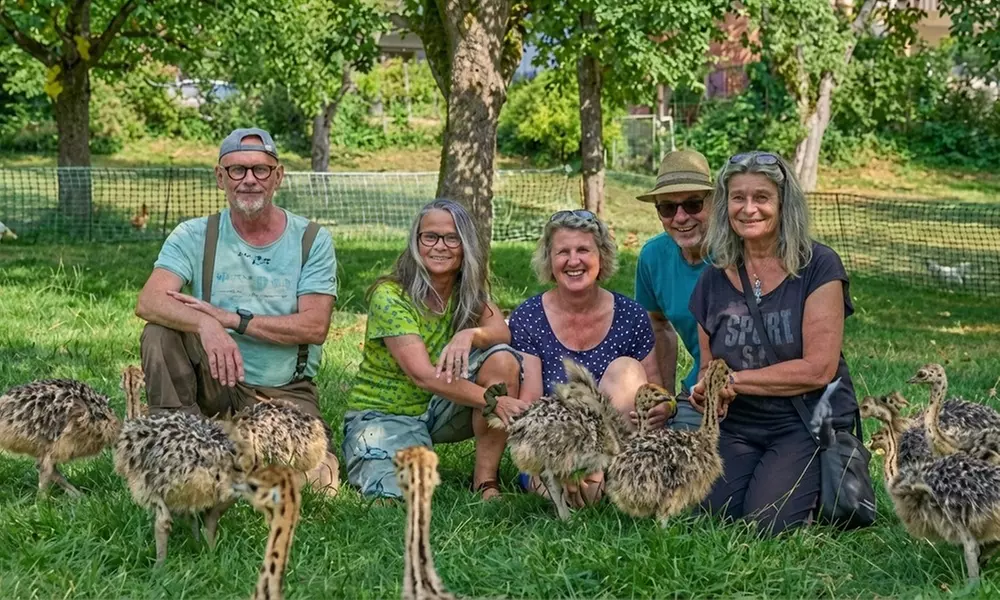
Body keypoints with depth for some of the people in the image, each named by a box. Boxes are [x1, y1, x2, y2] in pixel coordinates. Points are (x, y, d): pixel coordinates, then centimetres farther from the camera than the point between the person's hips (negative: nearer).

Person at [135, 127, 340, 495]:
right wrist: (206, 324, -38)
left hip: (286, 392, 0)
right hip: (217, 382, 1)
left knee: (313, 477, -25)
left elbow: (315, 326, -11)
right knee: (161, 331, -26)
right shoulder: (195, 236, -2)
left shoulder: (312, 241, -1)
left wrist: (232, 319, -19)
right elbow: (149, 302, -17)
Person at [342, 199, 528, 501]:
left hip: (438, 409, 5)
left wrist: (470, 334, -40)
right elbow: (422, 375, -27)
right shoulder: (390, 297, -18)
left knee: (503, 359, -20)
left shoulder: (467, 290, 0)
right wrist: (494, 401, -36)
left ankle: (485, 481, -15)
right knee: (403, 494, -31)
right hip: (384, 415, -5)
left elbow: (501, 332, -17)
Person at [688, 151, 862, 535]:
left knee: (767, 522, -22)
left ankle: (820, 489, 9)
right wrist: (707, 392, -9)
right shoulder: (714, 280, 7)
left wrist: (735, 380, -12)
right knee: (717, 514, -18)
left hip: (810, 422, -4)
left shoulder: (819, 267, -8)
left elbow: (818, 369, -13)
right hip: (738, 427, 4)